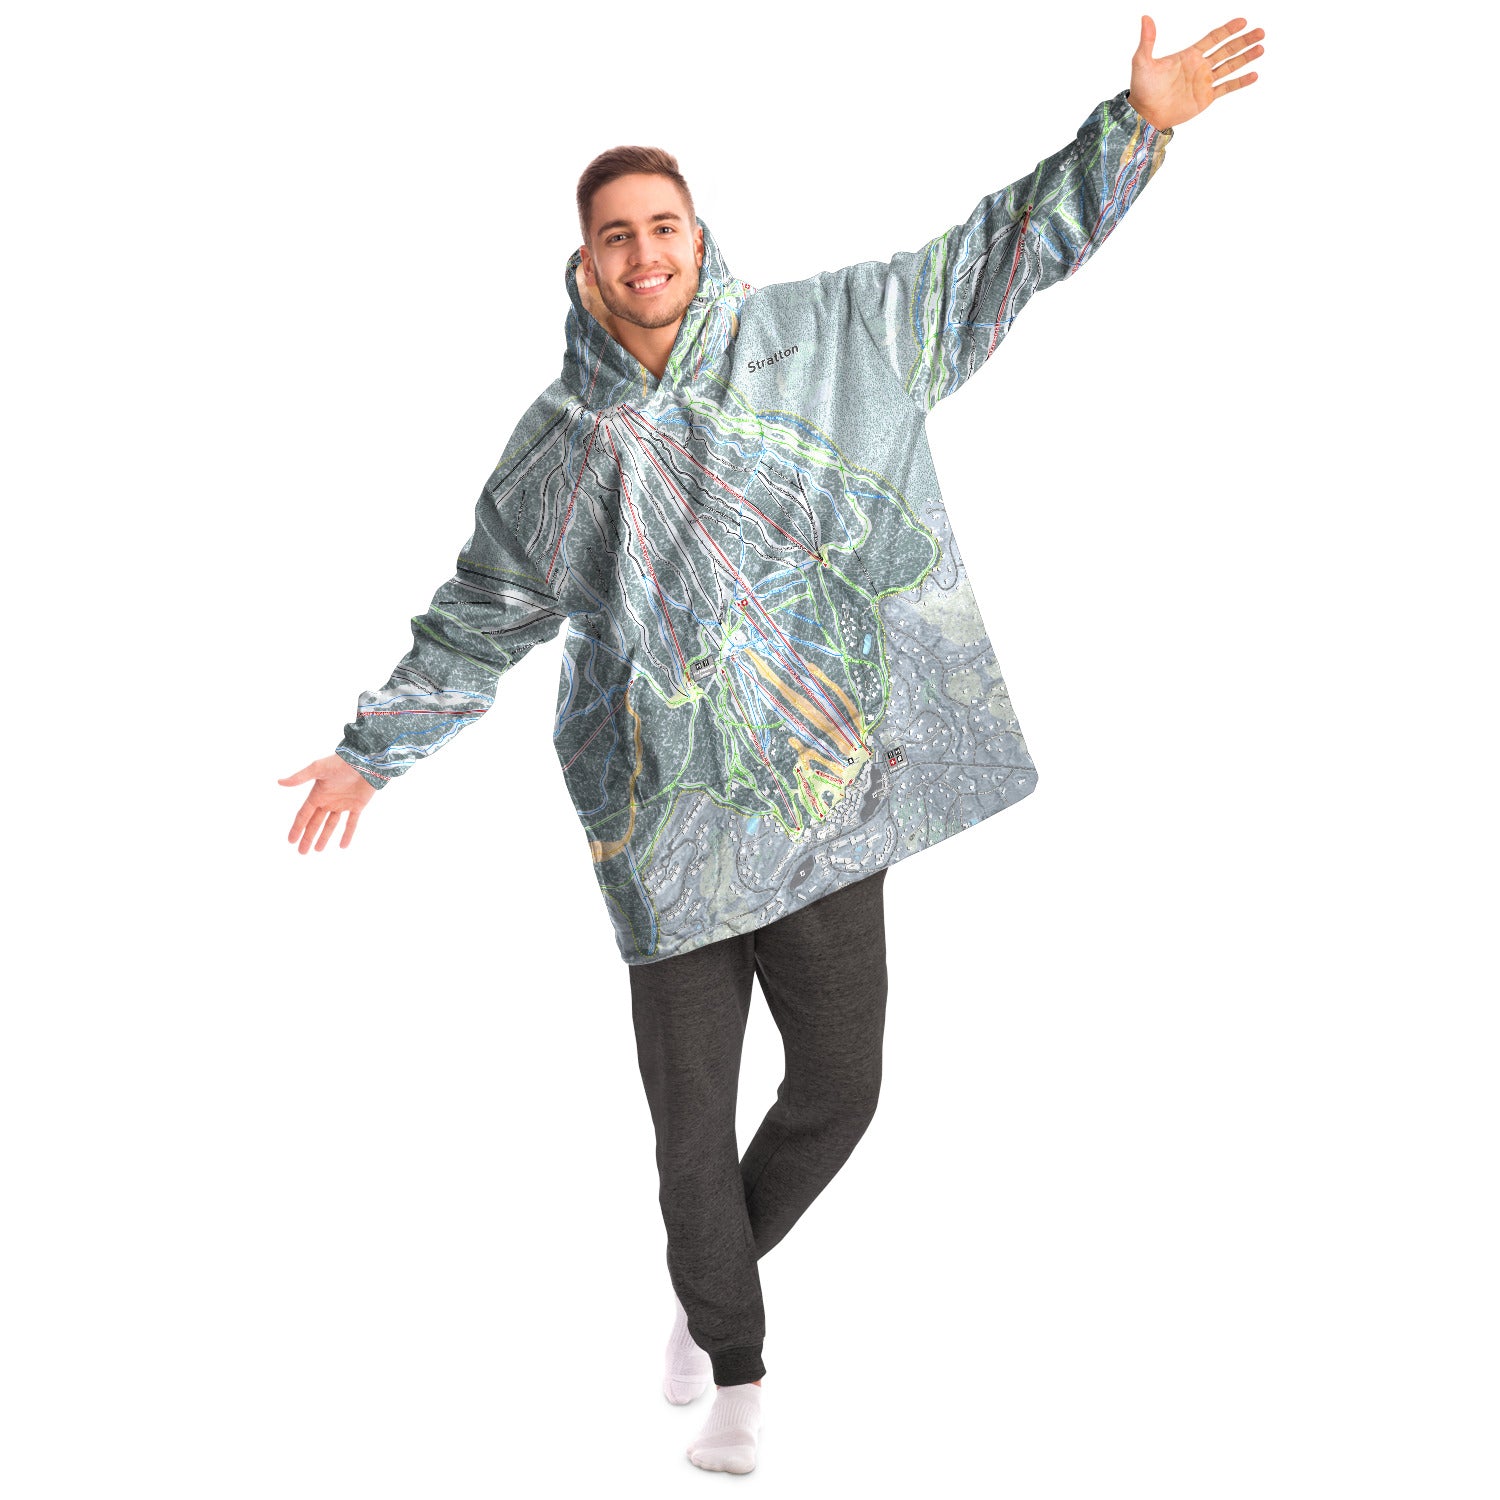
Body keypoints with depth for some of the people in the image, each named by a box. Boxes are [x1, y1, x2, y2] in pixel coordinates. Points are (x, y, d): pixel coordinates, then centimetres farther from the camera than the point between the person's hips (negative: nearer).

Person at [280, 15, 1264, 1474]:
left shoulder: (828, 339, 1)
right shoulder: (559, 447, 2)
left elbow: (993, 257, 5)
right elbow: (474, 621, 15)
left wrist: (1135, 124, -1)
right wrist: (371, 751, 21)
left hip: (831, 793, 1)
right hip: (671, 825, 0)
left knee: (840, 1086, 8)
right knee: (693, 1119, 4)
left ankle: (716, 1277, 39)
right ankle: (735, 1371, 27)